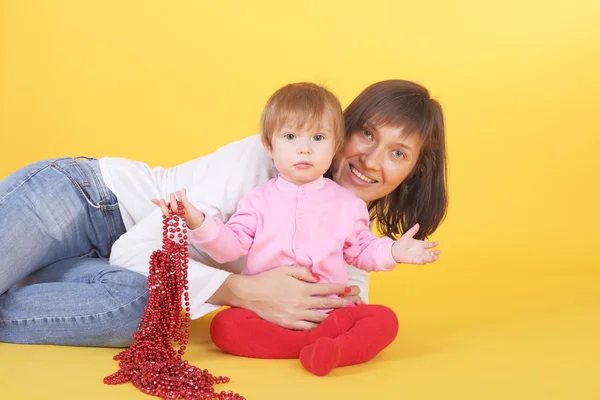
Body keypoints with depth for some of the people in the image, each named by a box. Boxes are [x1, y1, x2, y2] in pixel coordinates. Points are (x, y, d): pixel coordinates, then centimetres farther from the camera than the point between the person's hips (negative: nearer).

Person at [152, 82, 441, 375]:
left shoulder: (347, 204, 7)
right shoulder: (259, 200, 4)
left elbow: (360, 250, 16)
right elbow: (229, 246, -3)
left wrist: (393, 252, -2)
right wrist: (197, 221, -19)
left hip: (328, 312, 1)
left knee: (383, 319, -21)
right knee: (224, 326, -29)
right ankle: (322, 344, -33)